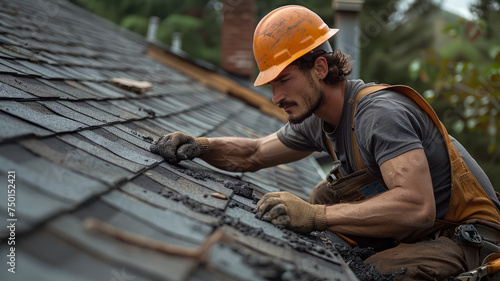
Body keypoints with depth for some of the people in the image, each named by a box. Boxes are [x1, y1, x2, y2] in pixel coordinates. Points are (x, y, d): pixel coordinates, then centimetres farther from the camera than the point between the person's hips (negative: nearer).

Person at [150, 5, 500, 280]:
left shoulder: (380, 113, -26)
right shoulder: (317, 121, 3)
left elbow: (417, 206, -38)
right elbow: (252, 154, 16)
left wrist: (316, 216, -40)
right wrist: (200, 145, -2)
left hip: (470, 238, -9)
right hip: (418, 232, 9)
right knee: (325, 195, 5)